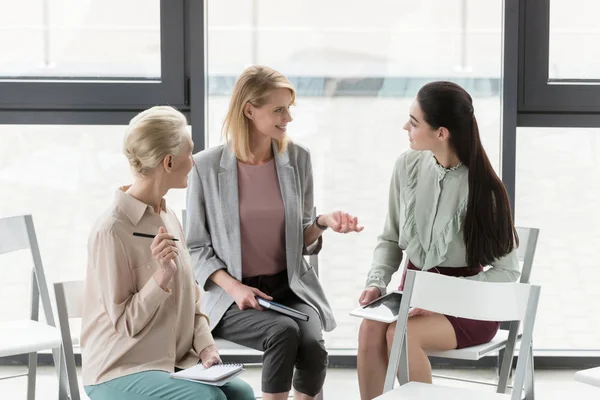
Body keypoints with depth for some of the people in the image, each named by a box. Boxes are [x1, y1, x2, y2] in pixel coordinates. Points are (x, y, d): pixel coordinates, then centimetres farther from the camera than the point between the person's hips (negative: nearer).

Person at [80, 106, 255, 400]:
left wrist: (206, 346, -3)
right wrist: (162, 276, -27)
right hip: (119, 373, -7)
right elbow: (124, 323, -14)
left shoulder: (168, 218, 9)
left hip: (175, 362, 7)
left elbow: (191, 298, 14)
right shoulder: (111, 229, -16)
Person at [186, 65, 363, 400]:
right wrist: (233, 287, -15)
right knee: (283, 332, -33)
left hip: (290, 286, 3)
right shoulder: (208, 167, -5)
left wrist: (323, 223, -11)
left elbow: (302, 241, 11)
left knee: (312, 346, -29)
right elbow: (196, 247, 0)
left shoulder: (298, 158, 3)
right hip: (233, 294, -2)